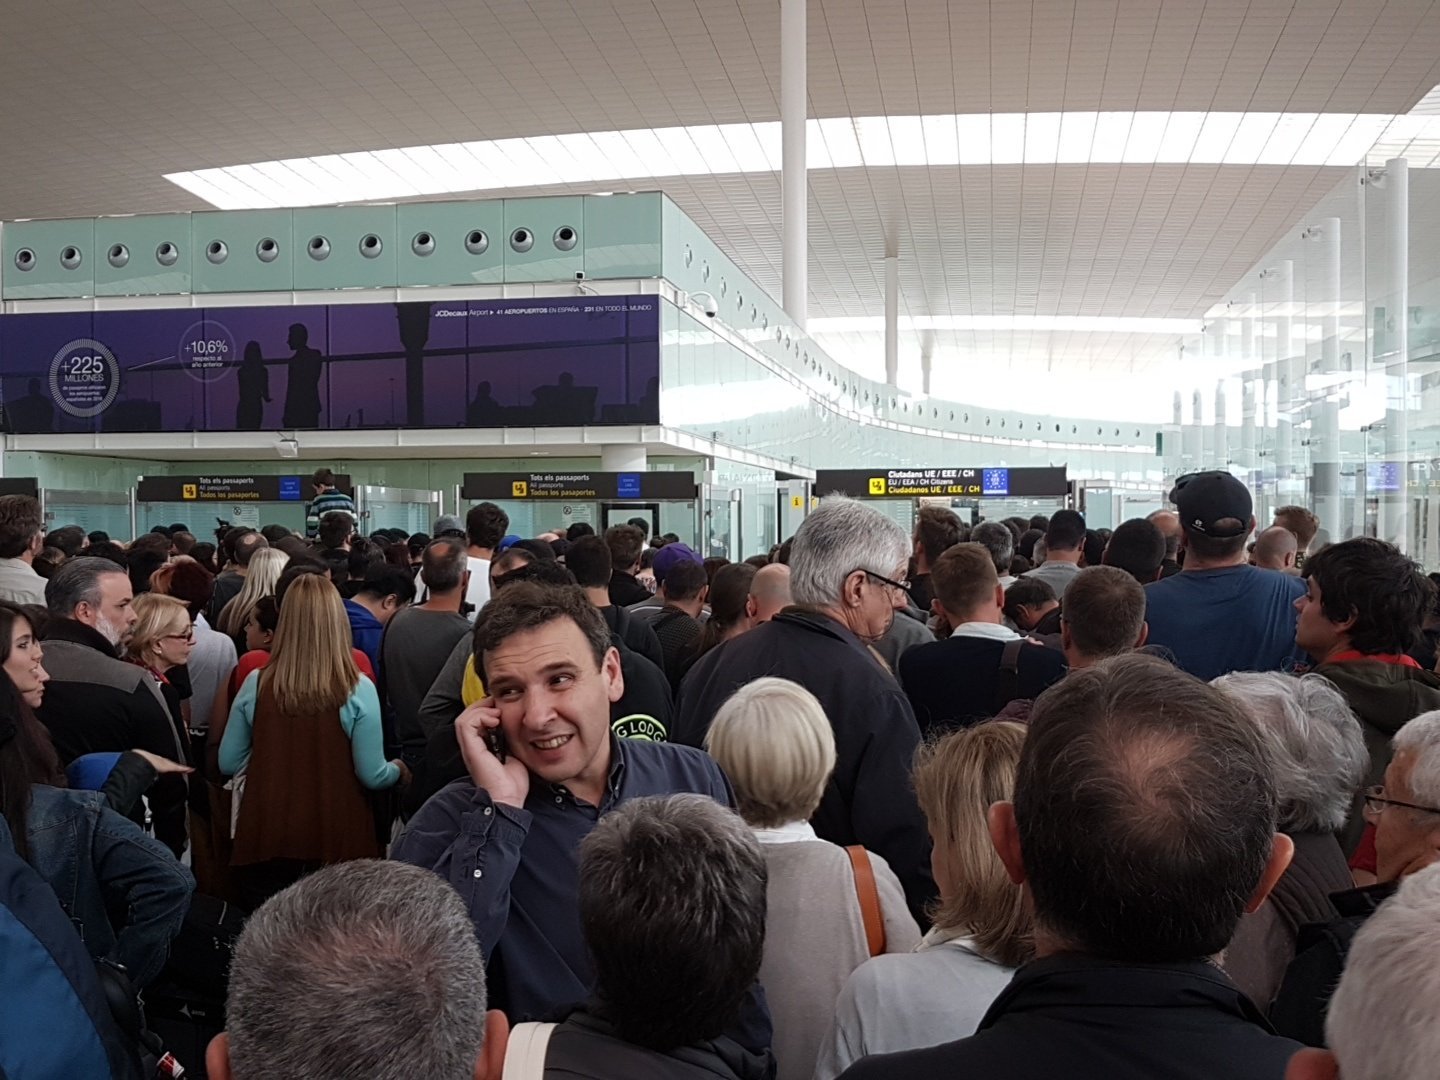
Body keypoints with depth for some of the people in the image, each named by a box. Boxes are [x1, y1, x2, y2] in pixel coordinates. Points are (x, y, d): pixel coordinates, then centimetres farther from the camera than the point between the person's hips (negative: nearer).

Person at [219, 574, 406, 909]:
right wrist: (398, 769, 11)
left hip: (266, 838, 2)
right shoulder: (358, 691, -12)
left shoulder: (256, 685, -5)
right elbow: (372, 776, -10)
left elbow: (229, 764, 3)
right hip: (336, 842, -2)